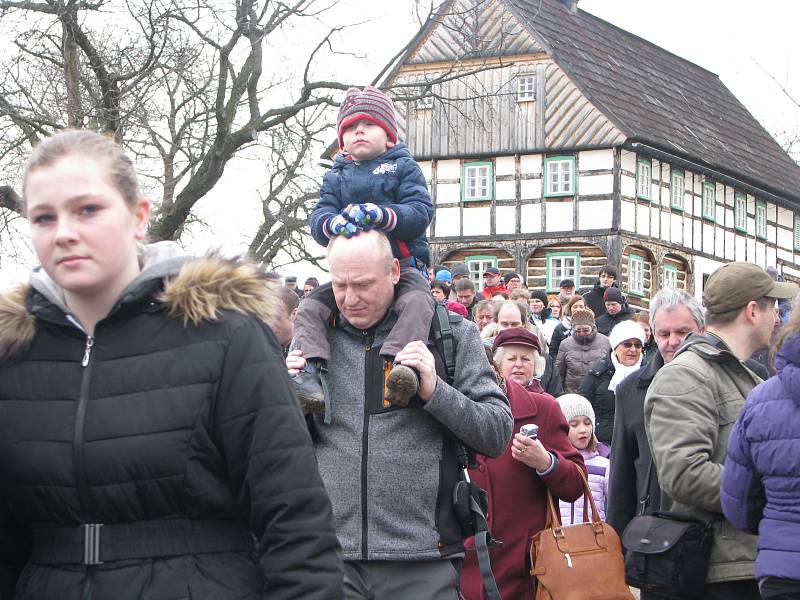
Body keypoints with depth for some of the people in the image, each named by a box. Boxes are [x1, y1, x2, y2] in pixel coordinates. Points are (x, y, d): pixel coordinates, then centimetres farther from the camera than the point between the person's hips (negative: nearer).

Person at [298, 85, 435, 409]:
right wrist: (334, 222, -24)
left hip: (403, 265, -4)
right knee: (310, 307, -18)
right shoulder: (335, 177, 17)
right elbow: (317, 221, 3)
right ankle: (311, 367, -27)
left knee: (417, 300, -36)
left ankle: (398, 358, -51)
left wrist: (380, 214, -27)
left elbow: (421, 211, -8)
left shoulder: (403, 167, 7)